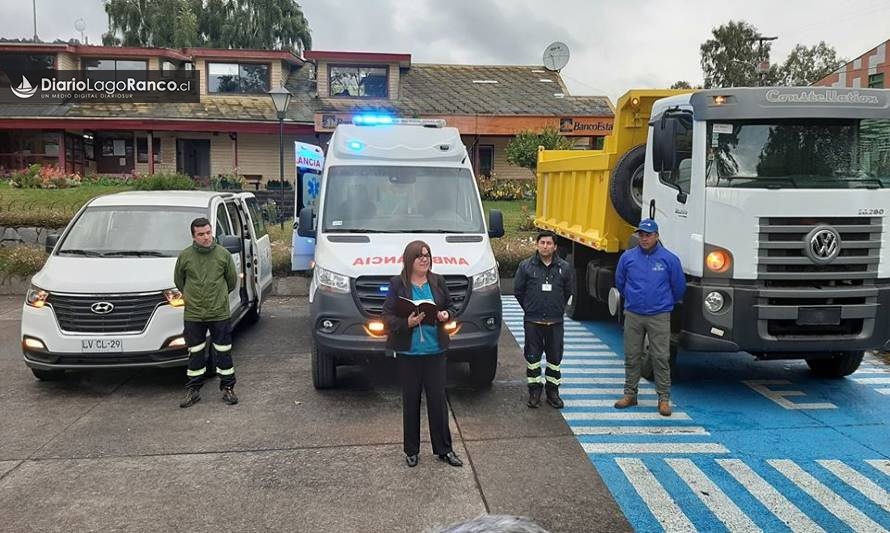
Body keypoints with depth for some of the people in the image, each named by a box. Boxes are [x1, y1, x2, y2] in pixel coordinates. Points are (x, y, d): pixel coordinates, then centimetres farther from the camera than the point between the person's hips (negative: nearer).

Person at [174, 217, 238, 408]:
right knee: (195, 354, 9)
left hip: (220, 313, 0)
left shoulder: (223, 254, -2)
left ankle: (228, 388, 17)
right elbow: (178, 280, 13)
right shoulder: (184, 256, -2)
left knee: (223, 352, 6)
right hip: (193, 315, 1)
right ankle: (193, 390, 20)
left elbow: (232, 279, 10)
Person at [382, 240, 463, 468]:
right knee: (411, 400, 8)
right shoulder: (397, 284, -5)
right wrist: (407, 323, -22)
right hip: (408, 352, -2)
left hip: (435, 350, 2)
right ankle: (411, 450, 21)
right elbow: (387, 316, -6)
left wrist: (446, 315, -9)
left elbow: (451, 307, 13)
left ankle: (444, 449, 17)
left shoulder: (438, 282, 4)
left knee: (438, 398, 6)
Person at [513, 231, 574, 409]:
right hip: (532, 321, -1)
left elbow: (568, 291, 14)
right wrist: (530, 308, 10)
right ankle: (534, 391, 16)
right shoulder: (526, 266, -2)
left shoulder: (564, 267, 1)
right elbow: (518, 290, 7)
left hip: (555, 322, 1)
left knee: (555, 357, 8)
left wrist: (558, 309, 13)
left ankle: (552, 391, 21)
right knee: (532, 356, 4)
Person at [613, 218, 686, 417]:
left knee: (661, 357, -1)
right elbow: (619, 283, 17)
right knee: (632, 356, 8)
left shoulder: (669, 259, -4)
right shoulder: (628, 257, 1)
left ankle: (664, 398, 6)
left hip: (659, 316, -2)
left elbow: (679, 286, 8)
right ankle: (630, 394, 20)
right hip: (633, 315, 2)